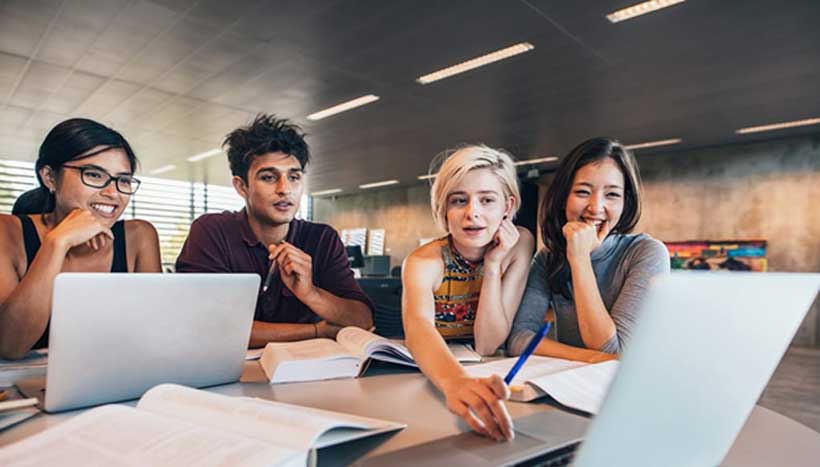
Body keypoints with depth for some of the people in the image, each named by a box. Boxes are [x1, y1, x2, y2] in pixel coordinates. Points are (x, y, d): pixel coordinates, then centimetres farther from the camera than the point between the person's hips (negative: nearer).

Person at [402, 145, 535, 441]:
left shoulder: (519, 245, -11)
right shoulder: (423, 262, -18)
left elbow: (487, 345, -13)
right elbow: (419, 328, -39)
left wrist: (493, 265, -23)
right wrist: (455, 381, -58)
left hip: (485, 374, 2)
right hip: (430, 377, -2)